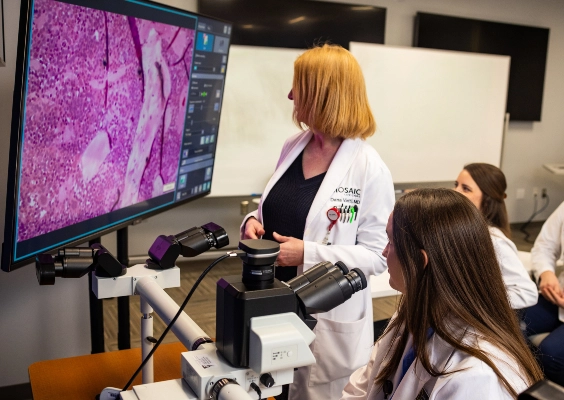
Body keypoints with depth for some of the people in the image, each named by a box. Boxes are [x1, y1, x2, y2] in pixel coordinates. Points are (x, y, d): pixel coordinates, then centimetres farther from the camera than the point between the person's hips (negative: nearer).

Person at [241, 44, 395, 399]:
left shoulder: (369, 169, -17)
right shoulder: (292, 147, 4)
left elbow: (377, 256, -16)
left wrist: (307, 253, -24)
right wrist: (254, 221, -4)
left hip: (329, 318, -6)